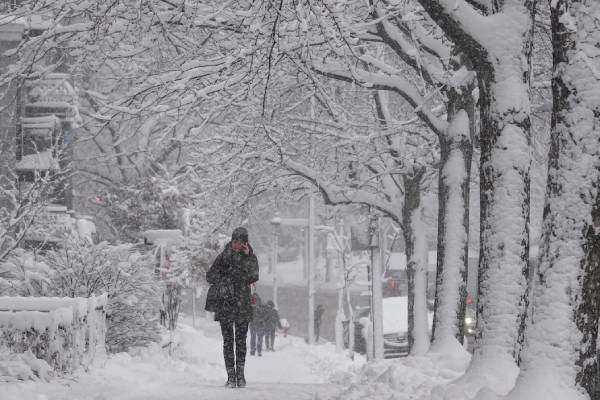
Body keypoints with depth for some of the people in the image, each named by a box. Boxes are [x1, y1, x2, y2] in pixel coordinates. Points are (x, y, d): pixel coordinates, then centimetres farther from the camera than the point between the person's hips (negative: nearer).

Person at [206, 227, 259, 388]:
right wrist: (227, 280, -10)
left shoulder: (251, 258, 4)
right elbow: (210, 276, 1)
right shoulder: (224, 256, 3)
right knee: (228, 341, -1)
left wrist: (247, 257, -15)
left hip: (243, 306, 0)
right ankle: (231, 376, 1)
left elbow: (253, 277, -12)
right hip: (225, 306, 0)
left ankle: (240, 374, 11)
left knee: (241, 341, 3)